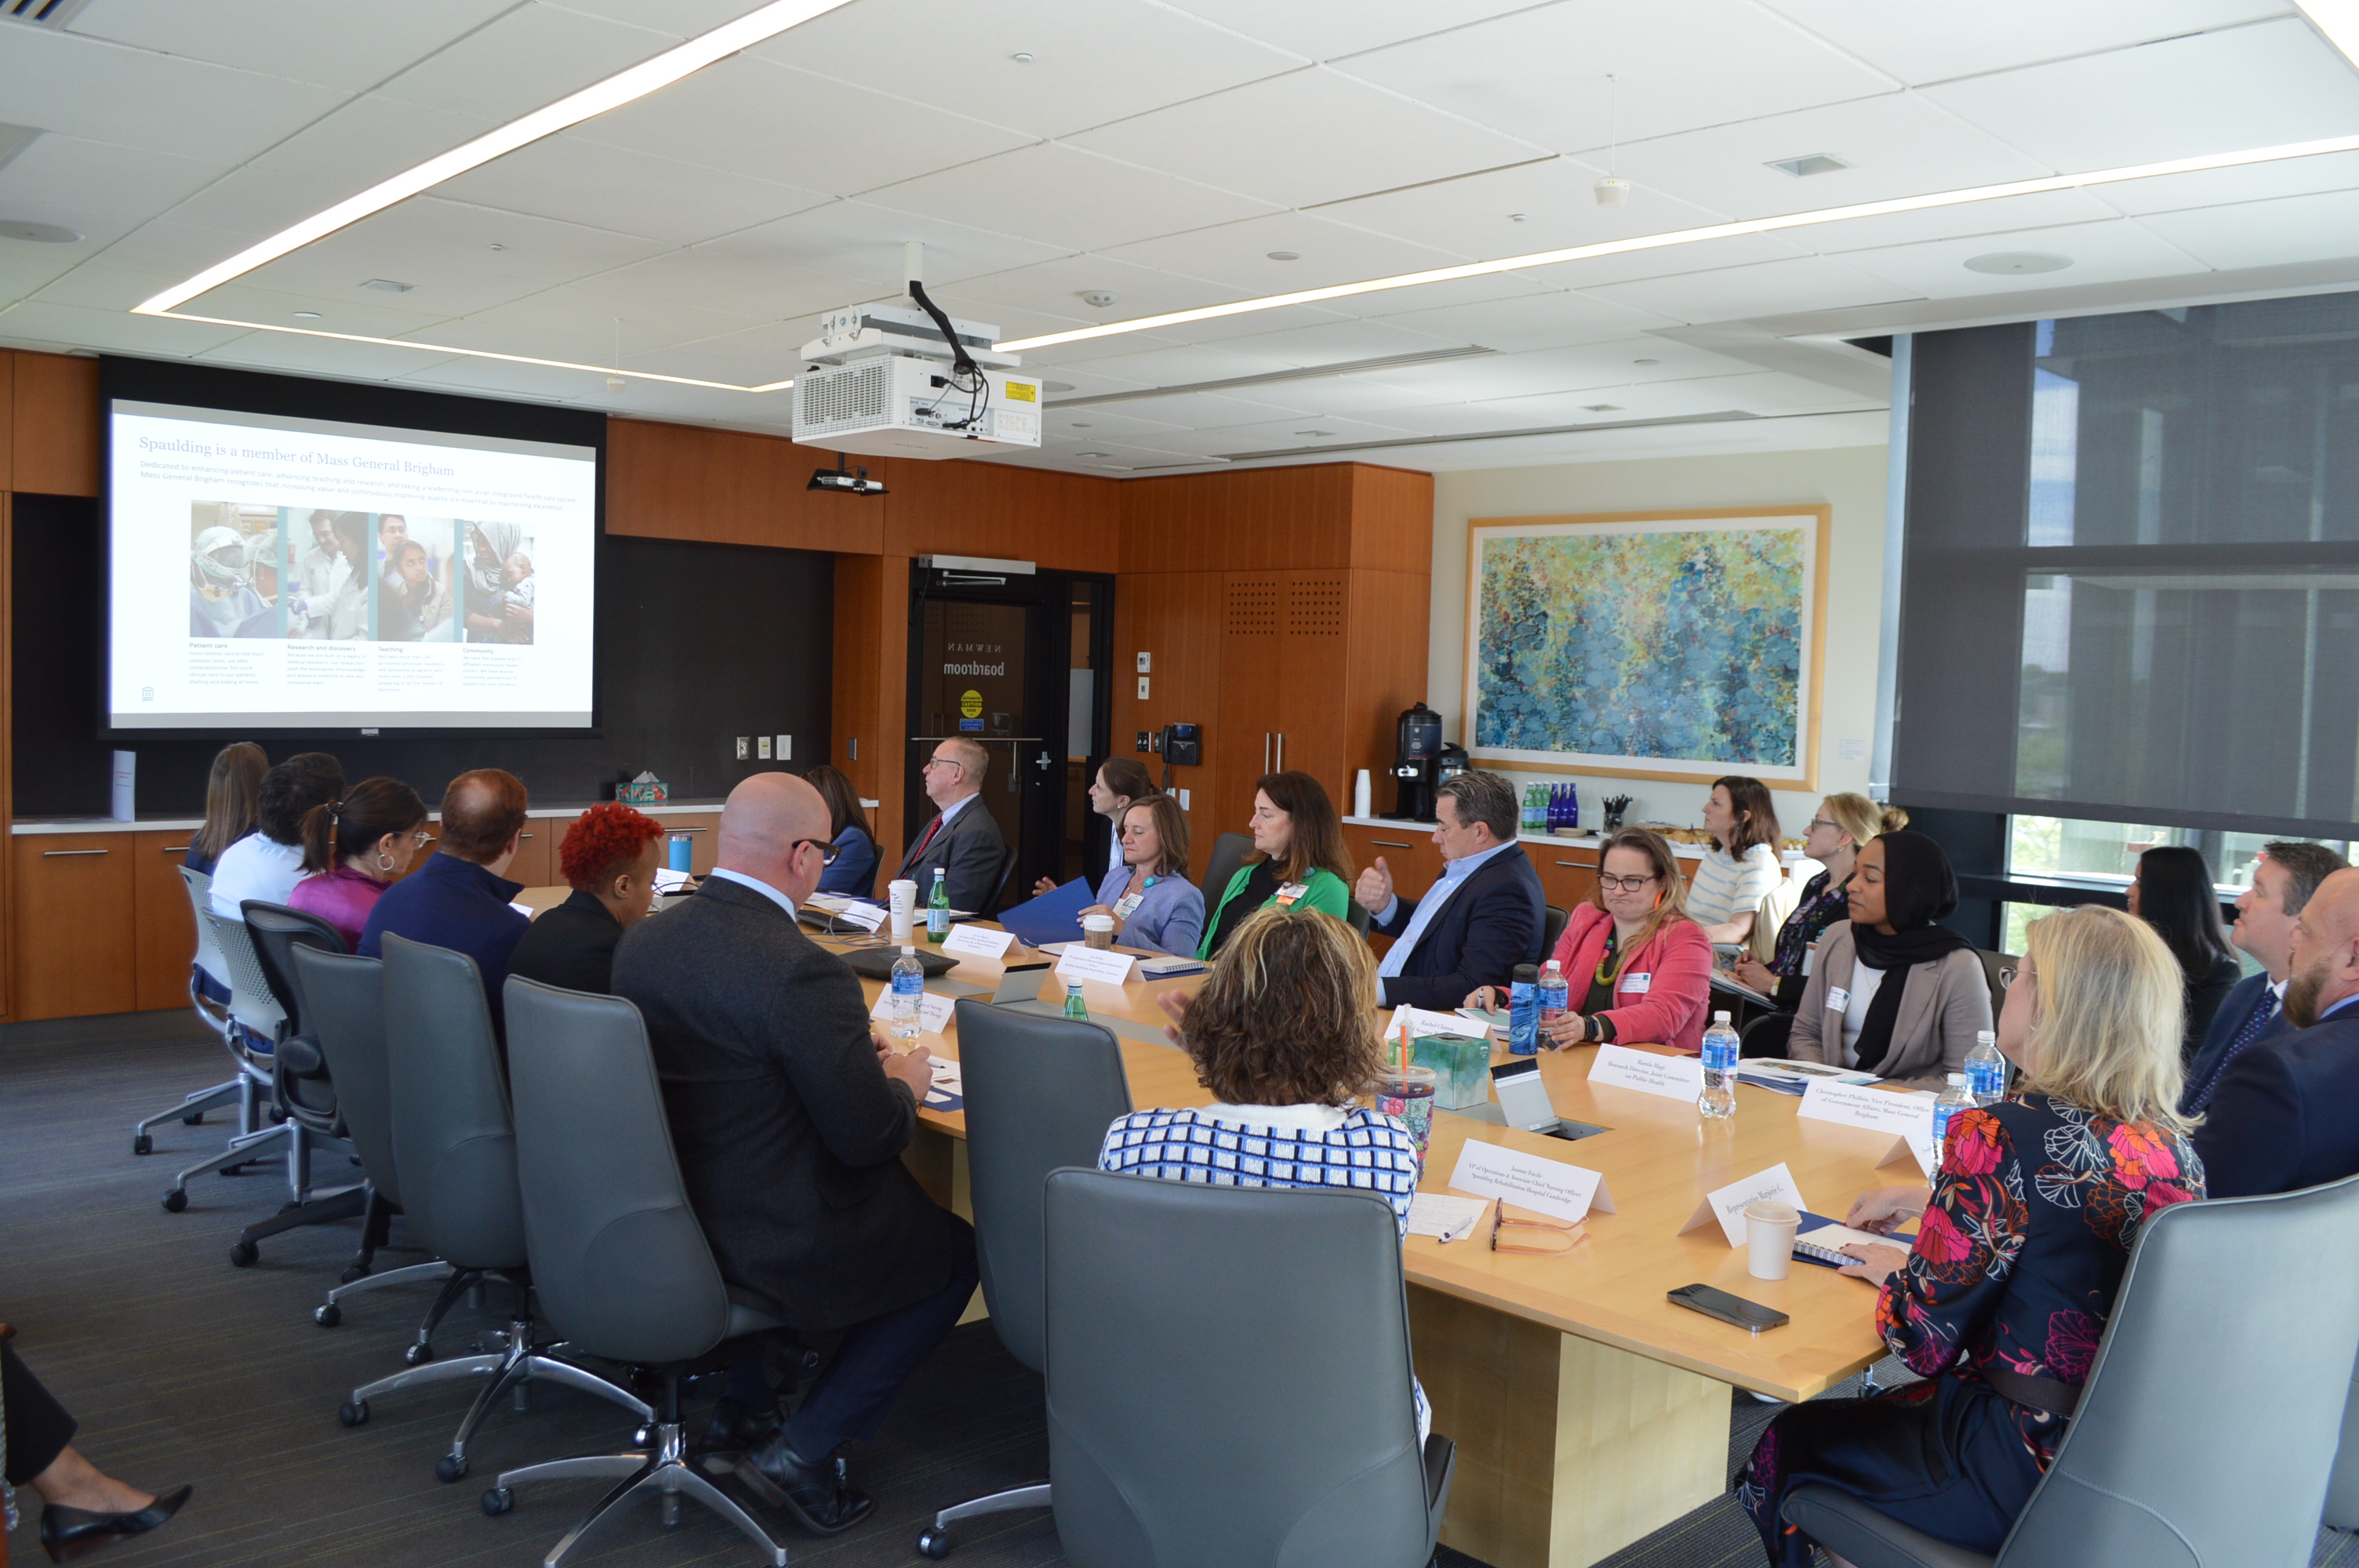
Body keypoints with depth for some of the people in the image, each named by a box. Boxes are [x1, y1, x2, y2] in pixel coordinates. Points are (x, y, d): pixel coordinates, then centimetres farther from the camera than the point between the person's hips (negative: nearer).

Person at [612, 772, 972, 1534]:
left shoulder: (641, 941, -4)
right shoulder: (803, 971, -28)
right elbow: (867, 1137, -22)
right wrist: (903, 1083, 0)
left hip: (661, 1226, 8)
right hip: (774, 1249, -7)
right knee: (957, 1252, 14)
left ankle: (739, 1401, 33)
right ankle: (803, 1451, 10)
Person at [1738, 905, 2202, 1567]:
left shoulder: (2001, 1135, -23)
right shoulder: (2173, 1145, -1)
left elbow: (1923, 1338, -17)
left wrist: (1891, 1272, 3)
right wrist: (1926, 1198, 25)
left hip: (2029, 1470, -7)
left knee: (1790, 1441, 17)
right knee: (1883, 1410, 30)